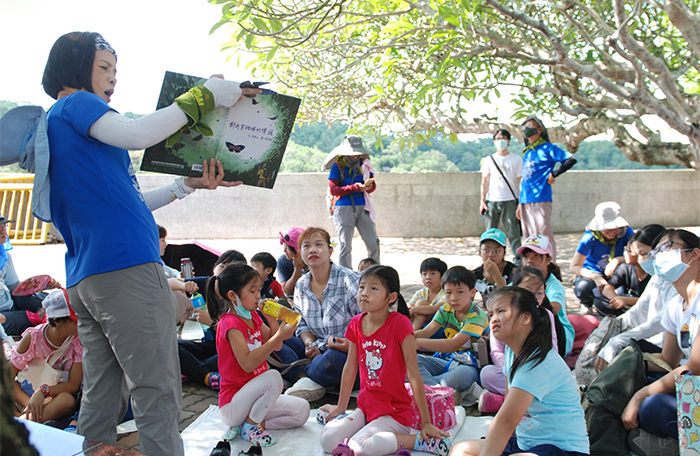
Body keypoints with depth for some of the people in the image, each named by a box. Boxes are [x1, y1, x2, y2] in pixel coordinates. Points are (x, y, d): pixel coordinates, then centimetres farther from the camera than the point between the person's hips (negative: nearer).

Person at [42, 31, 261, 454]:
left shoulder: (56, 124, 28)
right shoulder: (75, 104, 1)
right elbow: (137, 135, -19)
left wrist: (186, 185, 16)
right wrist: (204, 96, -10)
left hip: (84, 279, 10)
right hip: (125, 266, -10)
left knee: (102, 399, 13)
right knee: (157, 396, -7)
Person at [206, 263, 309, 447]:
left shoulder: (253, 317, 7)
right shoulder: (230, 323, -19)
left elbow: (276, 347, 12)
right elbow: (248, 363, -30)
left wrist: (272, 319, -3)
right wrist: (279, 336, -32)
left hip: (254, 395, 8)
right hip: (232, 403, -8)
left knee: (302, 411, -1)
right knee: (273, 376, -33)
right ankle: (250, 425, -12)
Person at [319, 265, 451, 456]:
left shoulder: (399, 323, -16)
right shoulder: (356, 324, 1)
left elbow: (414, 375, -15)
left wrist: (426, 422, -13)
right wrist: (340, 408, 17)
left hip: (394, 411, -5)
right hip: (365, 407, 5)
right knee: (327, 440, -15)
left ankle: (418, 439, -8)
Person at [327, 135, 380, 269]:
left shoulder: (364, 163, 11)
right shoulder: (337, 166, -1)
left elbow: (373, 185, 11)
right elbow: (333, 189, -8)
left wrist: (368, 186, -14)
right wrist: (355, 187, -17)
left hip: (362, 207, 4)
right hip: (344, 208, -3)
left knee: (373, 244, 1)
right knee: (345, 246, -3)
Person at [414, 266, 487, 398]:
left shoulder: (477, 316, -16)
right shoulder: (446, 310, 7)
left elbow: (453, 345, -26)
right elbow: (426, 332, -4)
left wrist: (418, 342, -32)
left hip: (467, 365, -6)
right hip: (445, 360, 7)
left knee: (460, 375, -42)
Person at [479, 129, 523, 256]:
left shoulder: (517, 159, 8)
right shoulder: (488, 160, 11)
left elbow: (521, 181, 6)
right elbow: (484, 182, 9)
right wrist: (482, 201, 0)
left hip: (510, 201, -1)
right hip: (492, 201, 1)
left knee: (513, 232, -5)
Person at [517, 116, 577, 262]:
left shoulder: (547, 148, 0)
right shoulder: (527, 152, 21)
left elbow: (571, 160, -10)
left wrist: (553, 174, -10)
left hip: (541, 199, -7)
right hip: (526, 201, 7)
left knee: (544, 235, -7)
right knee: (529, 238, 9)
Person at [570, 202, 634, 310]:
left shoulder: (626, 231, -12)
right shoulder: (590, 237, -20)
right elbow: (574, 267, -21)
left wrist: (618, 260, -37)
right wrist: (596, 277, -37)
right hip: (591, 274, -3)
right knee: (583, 288, -38)